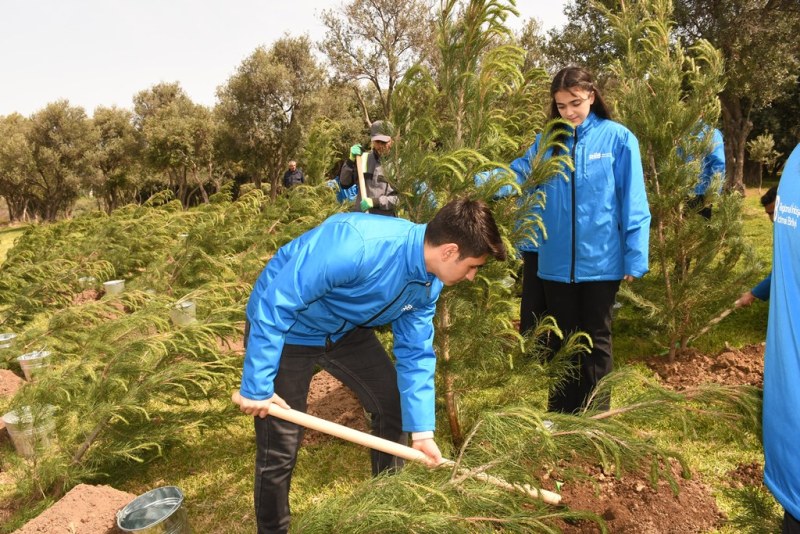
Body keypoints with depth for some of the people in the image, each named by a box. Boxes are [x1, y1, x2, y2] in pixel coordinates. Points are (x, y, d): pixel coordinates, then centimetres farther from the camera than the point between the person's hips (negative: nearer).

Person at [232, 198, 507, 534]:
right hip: (283, 327, -7)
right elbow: (275, 303, -34)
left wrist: (422, 428, -5)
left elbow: (415, 353, -2)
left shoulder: (429, 284, -11)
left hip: (346, 329, 7)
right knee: (279, 448, -2)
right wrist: (256, 387, -28)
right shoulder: (355, 245, -39)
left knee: (395, 405, 11)